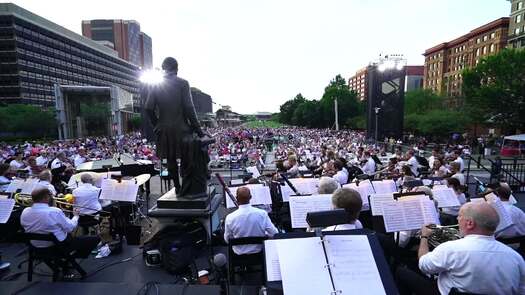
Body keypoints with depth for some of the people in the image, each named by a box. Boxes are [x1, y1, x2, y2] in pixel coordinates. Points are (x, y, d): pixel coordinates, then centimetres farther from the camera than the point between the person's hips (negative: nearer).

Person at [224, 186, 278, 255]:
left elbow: (227, 240, -5)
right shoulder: (262, 214, -19)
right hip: (259, 252, 0)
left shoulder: (230, 218, -20)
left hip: (239, 255, 1)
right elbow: (274, 234, -11)